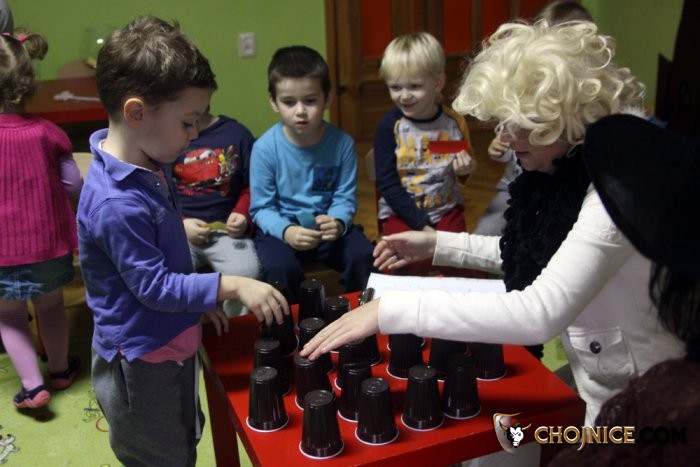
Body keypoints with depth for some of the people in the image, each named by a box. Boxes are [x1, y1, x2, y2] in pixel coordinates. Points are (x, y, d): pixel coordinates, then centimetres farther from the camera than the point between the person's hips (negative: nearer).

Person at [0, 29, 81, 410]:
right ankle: (60, 369, 40)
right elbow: (74, 184, -5)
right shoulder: (45, 132, -12)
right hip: (49, 245, 2)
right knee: (50, 306, 24)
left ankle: (32, 385, 19)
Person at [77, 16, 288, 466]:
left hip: (173, 345, 9)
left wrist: (202, 301, 10)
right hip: (142, 362, -9)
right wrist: (231, 286, -27)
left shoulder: (150, 166, -3)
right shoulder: (117, 203, -32)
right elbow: (155, 286, -26)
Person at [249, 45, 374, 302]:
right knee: (280, 267, -30)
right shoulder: (265, 148, -13)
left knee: (364, 255, -21)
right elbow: (262, 207, -9)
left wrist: (338, 222, -25)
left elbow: (345, 198, -3)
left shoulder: (342, 144, -7)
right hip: (280, 229, -2)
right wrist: (286, 231, -28)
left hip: (328, 226, 2)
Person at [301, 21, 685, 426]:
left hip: (640, 399, -7)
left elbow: (541, 313, -38)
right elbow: (535, 254, 12)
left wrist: (393, 310, -37)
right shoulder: (565, 167, -2)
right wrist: (440, 245, 2)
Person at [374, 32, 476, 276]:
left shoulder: (454, 123, -2)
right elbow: (387, 183, -11)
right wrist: (422, 225, -16)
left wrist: (465, 170, -9)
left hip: (446, 208, 3)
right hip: (401, 212, -2)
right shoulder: (390, 126, -9)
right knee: (415, 262, -23)